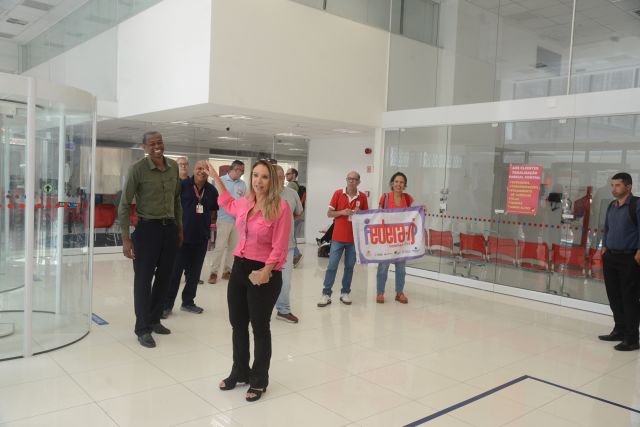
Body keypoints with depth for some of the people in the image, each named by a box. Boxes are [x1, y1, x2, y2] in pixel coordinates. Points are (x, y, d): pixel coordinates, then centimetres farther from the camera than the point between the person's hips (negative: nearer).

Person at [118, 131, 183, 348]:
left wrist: (179, 228, 17)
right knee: (143, 280, 2)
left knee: (164, 278, 13)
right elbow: (124, 204, -9)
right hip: (147, 228, -5)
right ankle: (142, 329, 13)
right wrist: (126, 238, -13)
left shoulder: (174, 167, 6)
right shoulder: (137, 169, -10)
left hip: (170, 228, 5)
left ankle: (154, 320, 30)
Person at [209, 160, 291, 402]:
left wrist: (266, 271, -24)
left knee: (260, 328, 7)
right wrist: (216, 179, 32)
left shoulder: (280, 207, -15)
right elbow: (228, 204, 31)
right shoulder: (244, 203, 5)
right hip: (239, 268, 7)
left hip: (264, 274, -7)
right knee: (237, 324, 18)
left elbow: (279, 247, -17)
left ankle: (259, 381, 25)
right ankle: (240, 372, 38)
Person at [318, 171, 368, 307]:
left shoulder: (362, 197, 3)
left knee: (349, 266, 8)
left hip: (354, 238, 2)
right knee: (332, 266, -2)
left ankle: (345, 293, 20)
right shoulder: (338, 193, -1)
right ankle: (326, 294, 4)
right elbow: (329, 213, 1)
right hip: (338, 237, -1)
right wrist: (342, 212, -16)